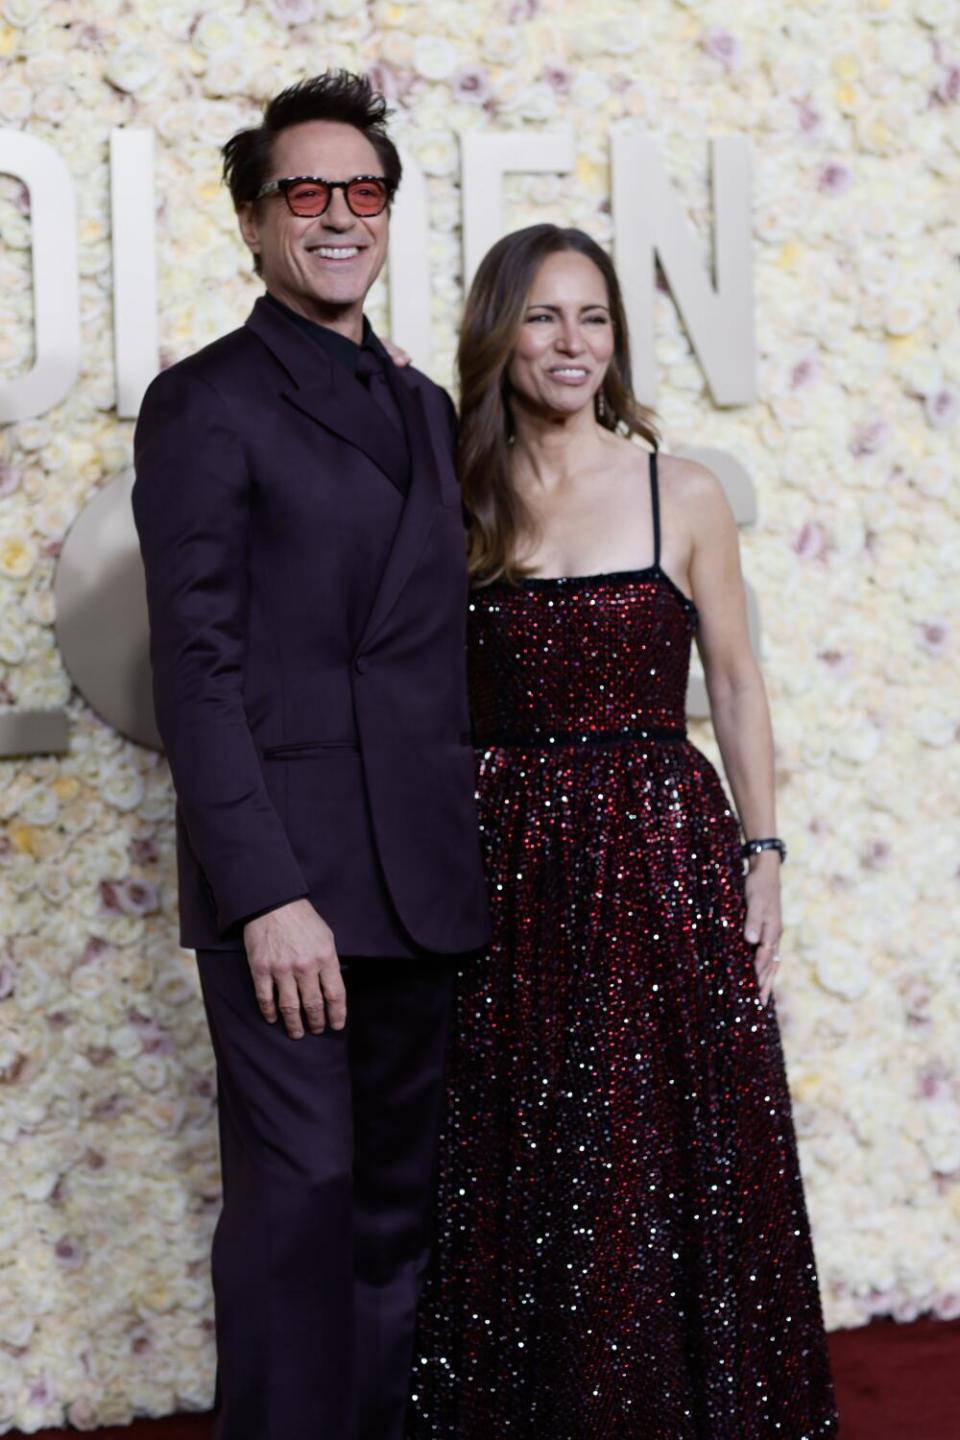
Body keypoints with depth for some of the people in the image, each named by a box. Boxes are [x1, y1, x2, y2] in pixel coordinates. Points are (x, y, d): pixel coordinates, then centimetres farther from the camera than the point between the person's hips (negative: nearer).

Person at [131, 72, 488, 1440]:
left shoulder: (425, 406, 18)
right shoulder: (206, 404, -3)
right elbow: (197, 665, -10)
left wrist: (471, 817, 9)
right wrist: (267, 894, -17)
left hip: (422, 877, 6)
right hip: (289, 878, -6)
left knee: (400, 1201, 10)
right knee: (299, 1198, -4)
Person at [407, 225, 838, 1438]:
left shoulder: (682, 496, 1)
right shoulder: (457, 502, 5)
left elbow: (734, 687, 4)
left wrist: (761, 856, -1)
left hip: (661, 858, -1)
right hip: (506, 868, 2)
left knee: (664, 1174, 3)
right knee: (510, 1181, 8)